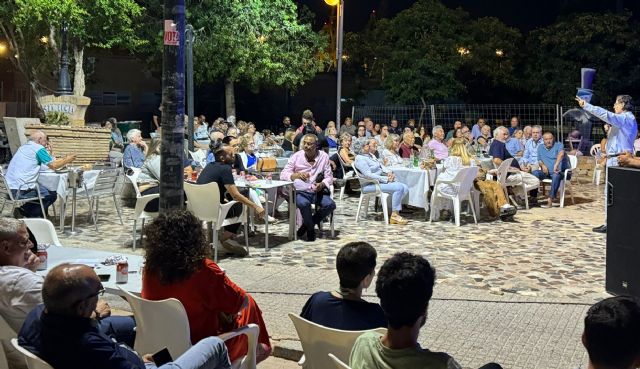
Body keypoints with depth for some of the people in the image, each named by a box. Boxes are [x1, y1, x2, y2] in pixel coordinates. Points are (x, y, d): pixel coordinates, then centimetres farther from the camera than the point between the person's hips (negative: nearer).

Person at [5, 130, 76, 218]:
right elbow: (53, 165, -10)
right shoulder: (38, 148, -8)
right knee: (51, 194, 6)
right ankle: (23, 211, 3)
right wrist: (67, 160, 6)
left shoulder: (23, 147, 18)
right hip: (22, 190, -9)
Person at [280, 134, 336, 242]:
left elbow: (329, 177, 5)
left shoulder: (324, 156, 4)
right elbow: (283, 174, -5)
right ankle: (310, 229, -4)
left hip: (318, 191, 2)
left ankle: (307, 224, 0)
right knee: (303, 204, -35)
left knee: (330, 205, -24)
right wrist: (297, 175, -25)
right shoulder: (296, 156, 0)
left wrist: (322, 184, -18)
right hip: (301, 191, -2)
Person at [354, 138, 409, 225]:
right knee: (398, 188, -25)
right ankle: (394, 215, -19)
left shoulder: (369, 156, 20)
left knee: (405, 188, -9)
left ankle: (395, 214, -12)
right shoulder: (360, 158, -10)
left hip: (381, 181, 10)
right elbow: (368, 175, -19)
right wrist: (386, 179, -19)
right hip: (370, 185, -9)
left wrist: (387, 173, 2)